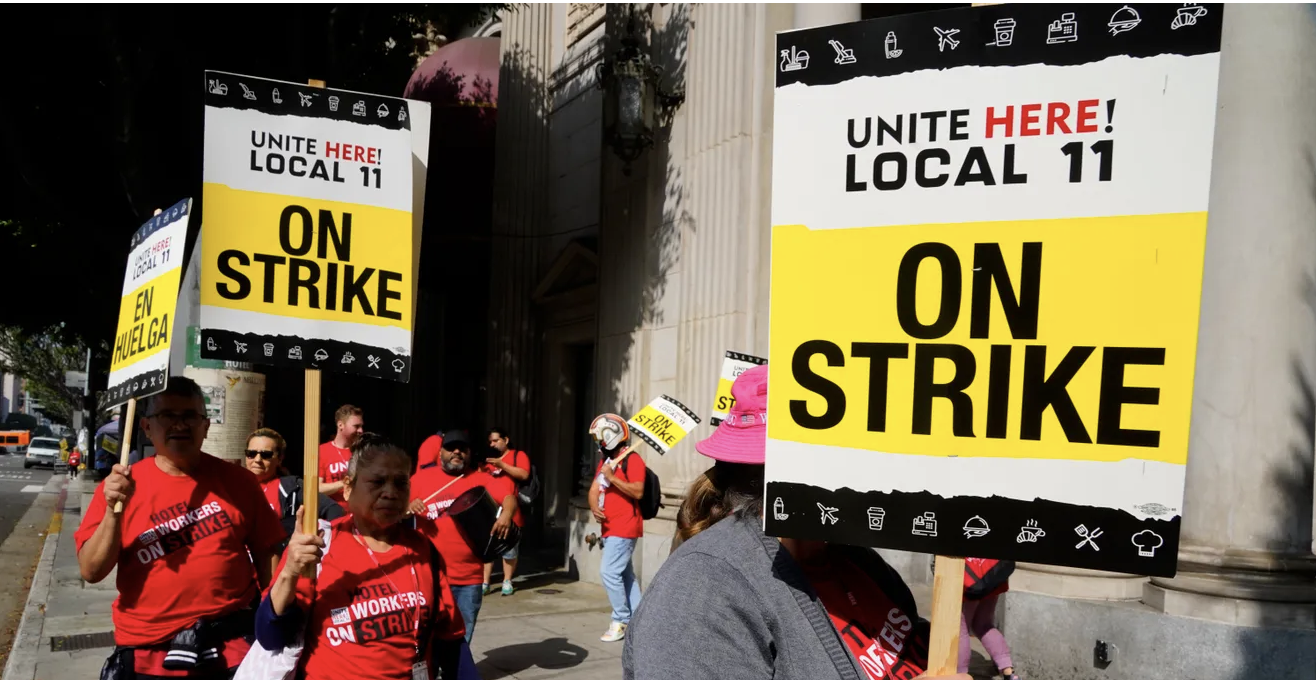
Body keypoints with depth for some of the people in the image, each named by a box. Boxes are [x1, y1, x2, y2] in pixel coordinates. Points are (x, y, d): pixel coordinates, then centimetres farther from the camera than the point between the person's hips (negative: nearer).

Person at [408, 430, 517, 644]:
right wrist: (408, 507, -13)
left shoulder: (481, 479, 5)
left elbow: (509, 495, -8)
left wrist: (507, 513, -29)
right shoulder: (422, 478, 6)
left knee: (461, 638, 12)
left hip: (469, 577, 1)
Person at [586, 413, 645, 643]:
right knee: (625, 574, 11)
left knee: (609, 572, -12)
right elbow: (594, 489, 12)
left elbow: (638, 492, -21)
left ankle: (621, 621, -3)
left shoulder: (632, 459, -12)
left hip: (624, 528, -9)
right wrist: (594, 508, -7)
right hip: (610, 528, 9)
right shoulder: (605, 460, 17)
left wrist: (613, 477, -23)